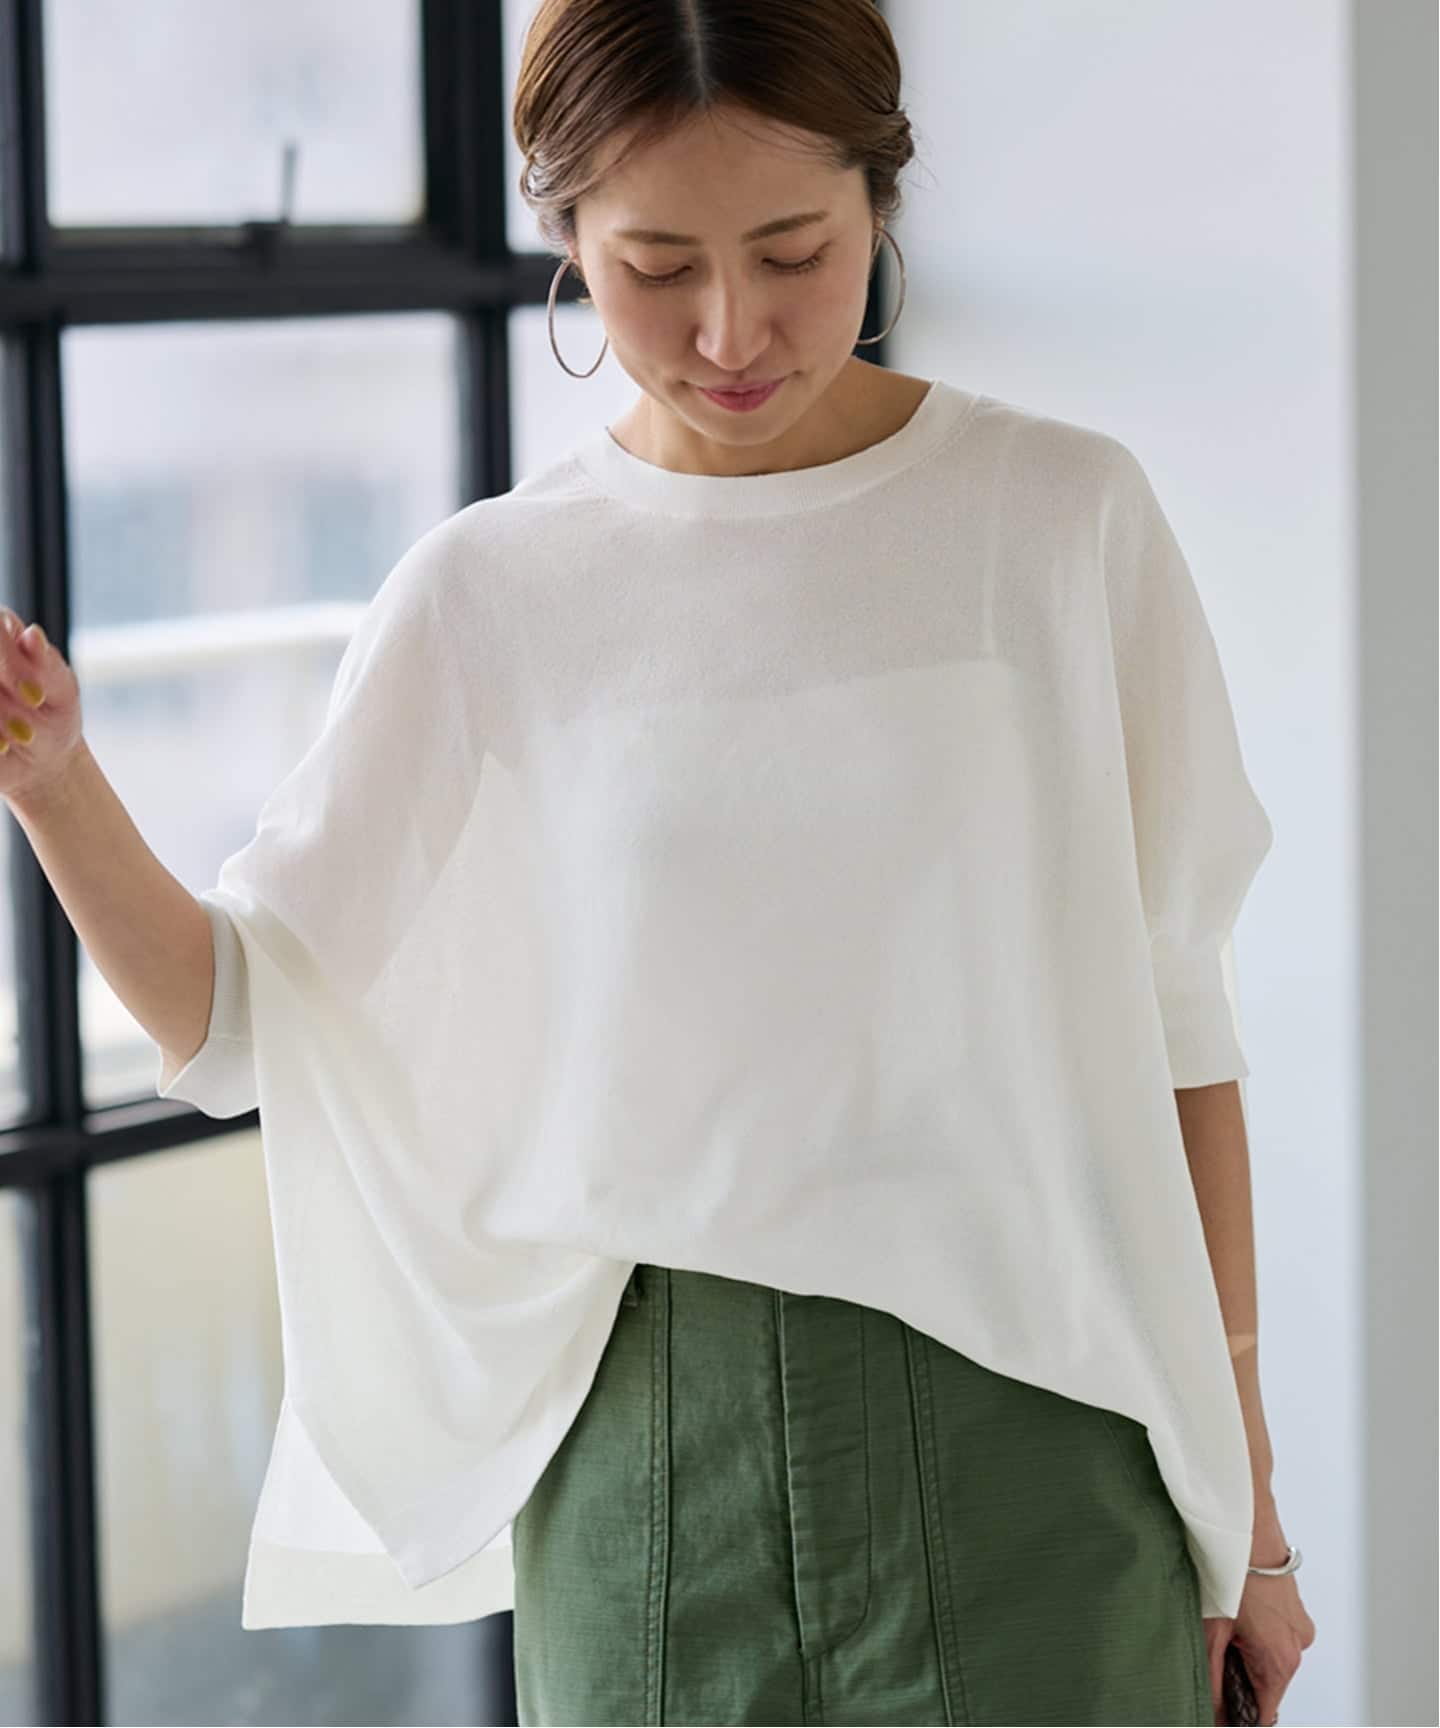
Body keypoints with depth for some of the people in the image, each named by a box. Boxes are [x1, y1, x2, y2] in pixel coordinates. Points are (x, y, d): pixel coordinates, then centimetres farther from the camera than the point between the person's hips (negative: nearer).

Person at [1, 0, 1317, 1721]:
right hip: (645, 1455, 1)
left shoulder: (1063, 514, -1)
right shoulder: (490, 594, 1)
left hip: (1022, 1439, -1)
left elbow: (1173, 1030, 3)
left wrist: (1243, 1496, 5)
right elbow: (239, 1016, 2)